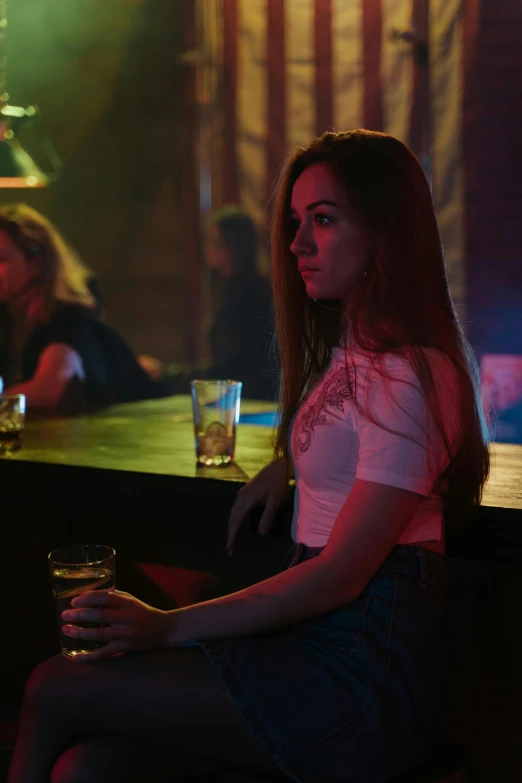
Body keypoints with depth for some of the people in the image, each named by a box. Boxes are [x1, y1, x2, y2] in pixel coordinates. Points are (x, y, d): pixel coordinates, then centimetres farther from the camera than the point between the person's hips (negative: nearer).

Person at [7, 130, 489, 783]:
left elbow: (341, 575, -18)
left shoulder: (409, 377, -14)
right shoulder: (345, 350, 16)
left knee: (54, 690, -13)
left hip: (367, 669, -8)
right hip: (312, 637, 8)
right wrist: (287, 462, 19)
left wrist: (170, 627, -18)